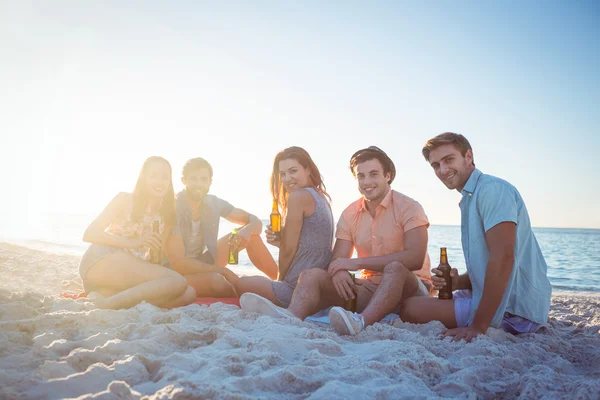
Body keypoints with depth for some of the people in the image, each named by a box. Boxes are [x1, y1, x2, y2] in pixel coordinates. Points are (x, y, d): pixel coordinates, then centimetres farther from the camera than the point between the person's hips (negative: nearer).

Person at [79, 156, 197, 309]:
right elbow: (89, 234, -7)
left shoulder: (165, 214, 16)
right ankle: (107, 303, -25)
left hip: (130, 271, 6)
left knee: (188, 294, -20)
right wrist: (133, 242, -18)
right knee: (177, 282, -26)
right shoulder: (124, 199, 3)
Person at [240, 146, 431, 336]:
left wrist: (357, 263, -23)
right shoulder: (350, 214, 8)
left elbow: (415, 258, -21)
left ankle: (362, 322, -56)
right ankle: (292, 316, -46)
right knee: (312, 274, -16)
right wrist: (339, 271, -26)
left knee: (394, 268, -37)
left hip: (409, 288, -4)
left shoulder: (408, 207, -7)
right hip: (368, 288, 4)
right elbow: (338, 260, 1)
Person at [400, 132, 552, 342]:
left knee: (411, 309, -18)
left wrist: (478, 326, -27)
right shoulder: (469, 200, 17)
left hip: (514, 310, -10)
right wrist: (457, 281, -3)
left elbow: (503, 257, -27)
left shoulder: (492, 188, -16)